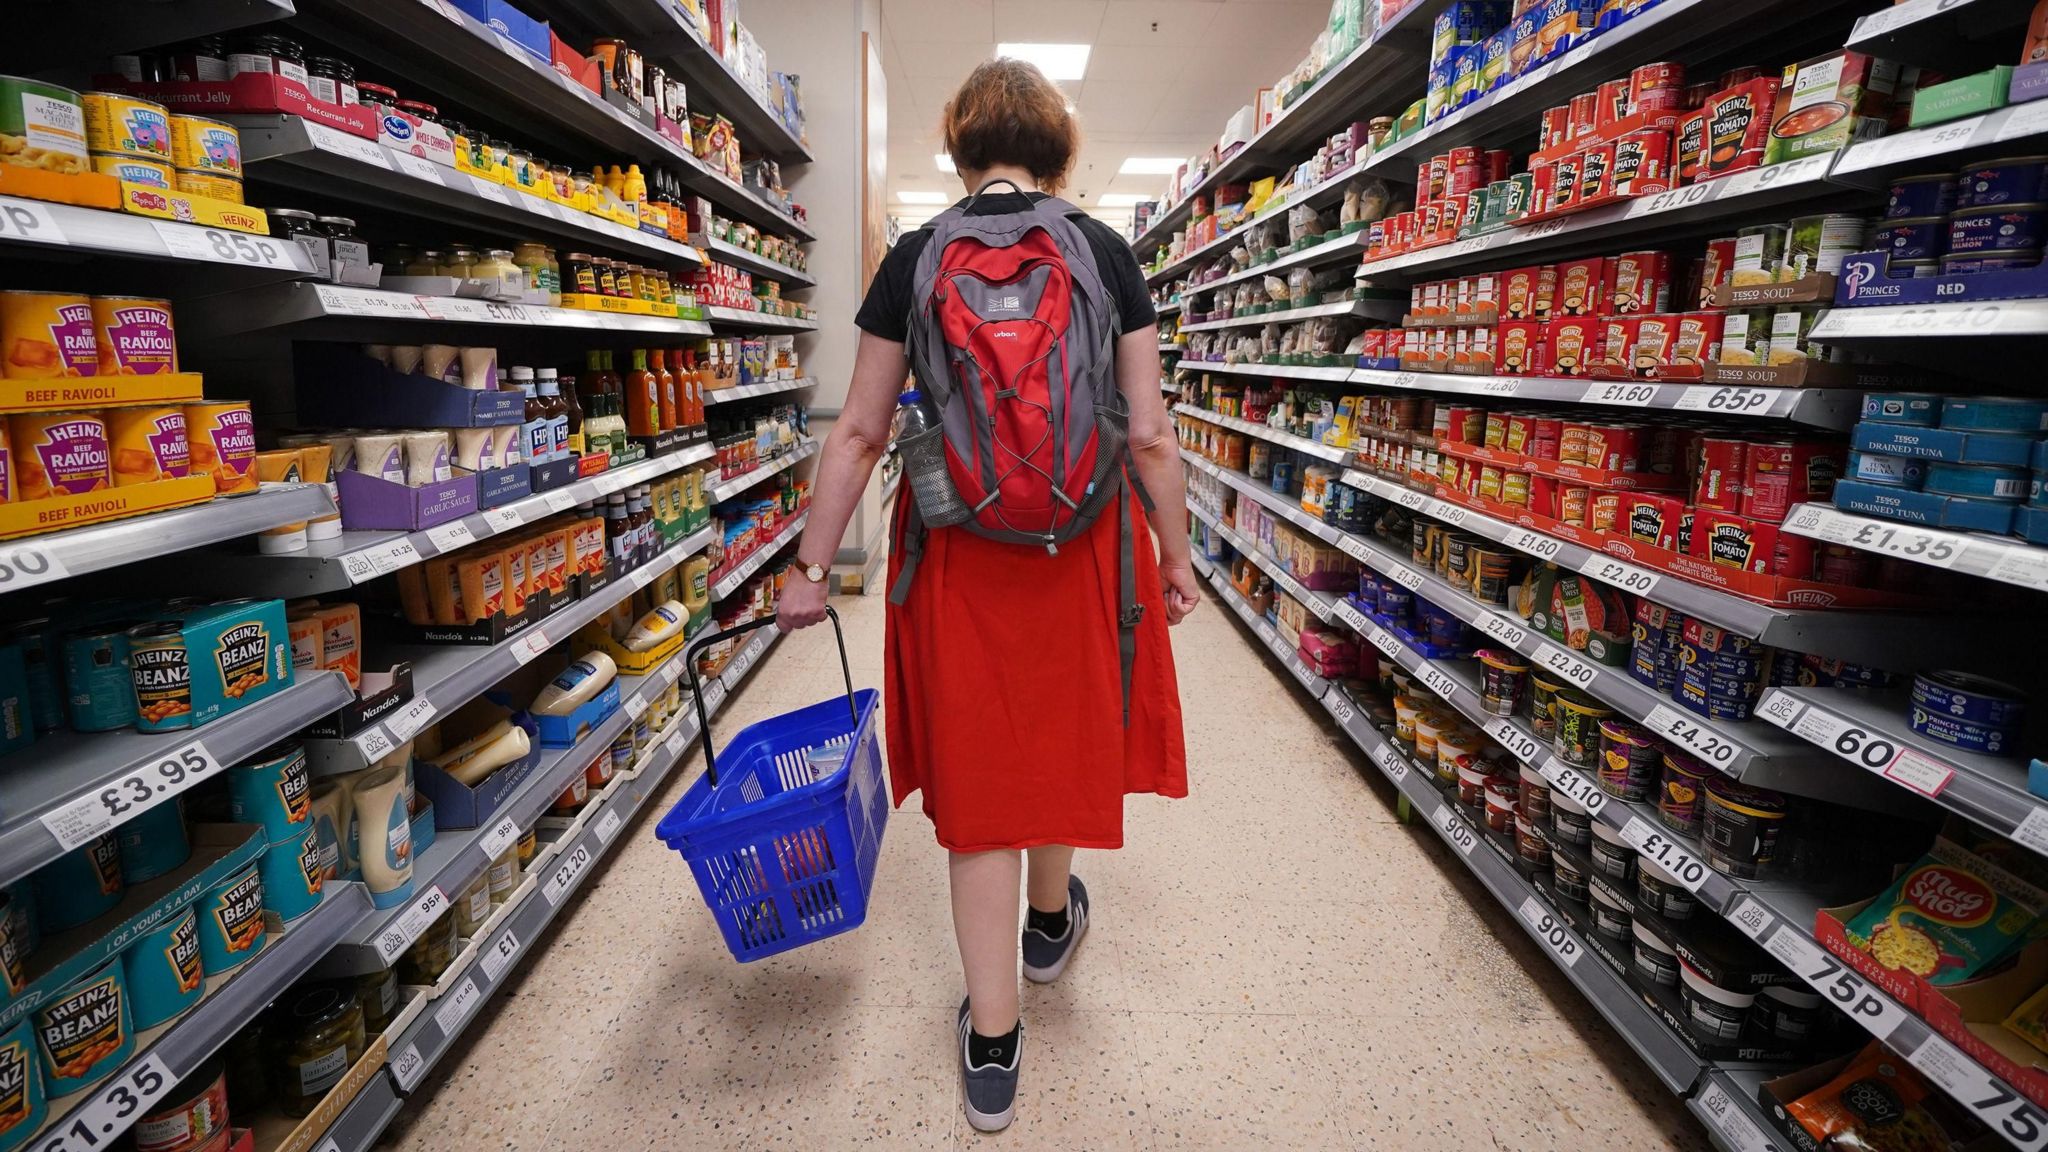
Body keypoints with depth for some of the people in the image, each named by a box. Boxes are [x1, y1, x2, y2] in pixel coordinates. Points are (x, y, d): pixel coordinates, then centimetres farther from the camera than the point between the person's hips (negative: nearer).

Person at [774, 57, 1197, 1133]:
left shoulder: (915, 257, -1)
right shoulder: (1103, 250, -1)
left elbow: (859, 433, -2)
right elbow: (1148, 433, -4)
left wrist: (812, 568, 6)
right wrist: (1176, 557, 9)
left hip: (955, 550, 0)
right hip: (1081, 545, 1)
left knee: (978, 764, 10)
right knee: (1065, 732, 23)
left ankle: (992, 1046, 22)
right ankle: (1051, 921, 50)